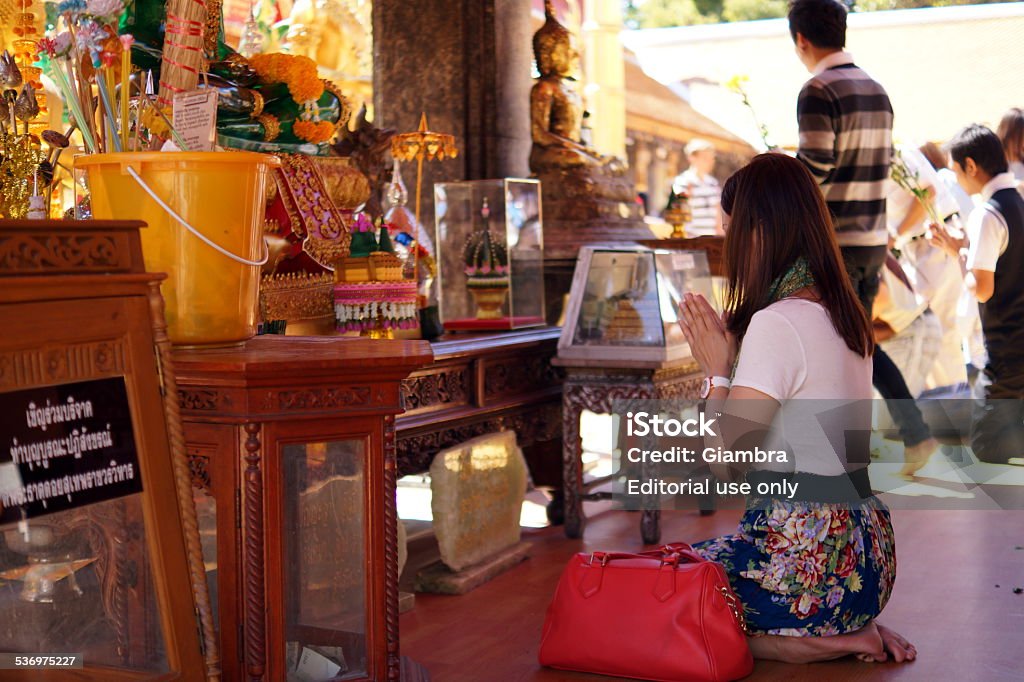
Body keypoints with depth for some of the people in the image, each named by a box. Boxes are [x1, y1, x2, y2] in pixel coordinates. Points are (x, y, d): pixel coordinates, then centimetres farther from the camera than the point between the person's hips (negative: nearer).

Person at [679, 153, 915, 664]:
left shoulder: (777, 323, -18)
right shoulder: (847, 316, 10)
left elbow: (724, 463, -17)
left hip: (807, 560, -9)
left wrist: (718, 371, -4)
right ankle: (847, 628, 11)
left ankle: (815, 644, -1)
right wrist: (729, 355, 17)